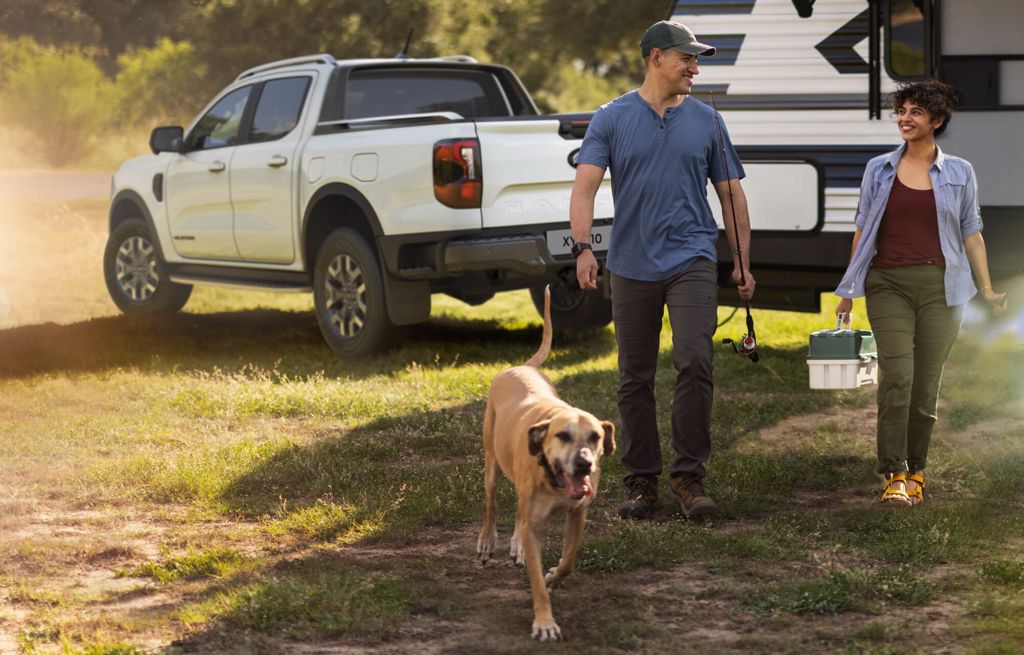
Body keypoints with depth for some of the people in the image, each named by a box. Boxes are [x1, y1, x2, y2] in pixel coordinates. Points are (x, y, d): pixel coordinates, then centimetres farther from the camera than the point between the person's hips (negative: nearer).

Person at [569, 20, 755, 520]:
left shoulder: (706, 121, 8)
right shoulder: (612, 119, 3)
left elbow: (730, 193, 14)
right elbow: (585, 184, -7)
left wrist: (741, 263, 11)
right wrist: (583, 246, -22)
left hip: (692, 259, 0)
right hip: (632, 266, 0)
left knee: (694, 362, -17)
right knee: (635, 378, 6)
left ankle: (689, 476, -9)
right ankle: (641, 482, 15)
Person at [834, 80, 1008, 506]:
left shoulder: (959, 173, 8)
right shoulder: (879, 170, 9)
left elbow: (971, 232, 11)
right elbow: (863, 230, 12)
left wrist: (987, 289, 5)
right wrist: (848, 290, 11)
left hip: (939, 286, 1)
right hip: (889, 284, 0)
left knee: (926, 383, 2)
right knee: (897, 377, -14)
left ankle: (916, 471, 16)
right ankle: (894, 474, -12)